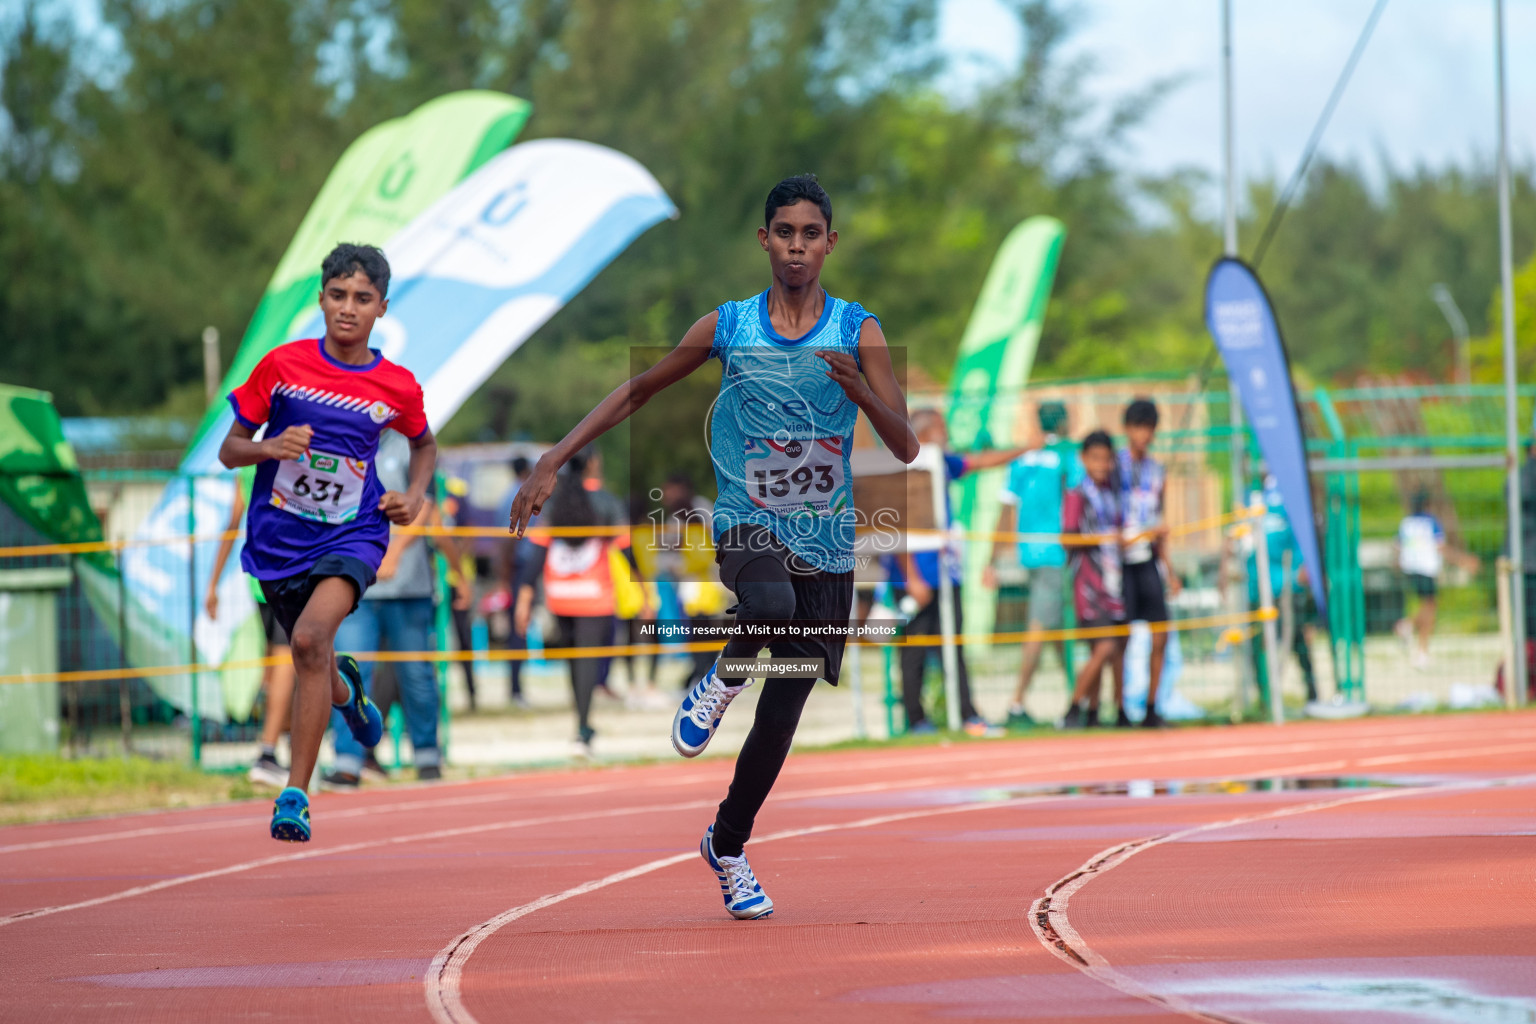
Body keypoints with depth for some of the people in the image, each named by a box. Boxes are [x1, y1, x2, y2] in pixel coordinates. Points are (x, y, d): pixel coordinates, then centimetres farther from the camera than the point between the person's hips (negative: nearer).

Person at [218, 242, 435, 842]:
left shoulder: (397, 386, -3)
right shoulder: (283, 365, -5)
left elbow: (425, 443, 20)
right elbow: (229, 450, 1)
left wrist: (416, 496, 2)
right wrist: (269, 448, -20)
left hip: (351, 535, -2)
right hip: (279, 538, 2)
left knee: (312, 636, -28)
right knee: (311, 658, 16)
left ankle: (296, 795, -25)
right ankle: (345, 690, 57)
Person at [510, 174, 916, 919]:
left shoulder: (858, 333, -1)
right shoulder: (727, 328, 1)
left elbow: (905, 447, -6)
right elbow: (638, 392, 12)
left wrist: (859, 391, -26)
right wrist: (553, 461, 5)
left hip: (825, 543, 1)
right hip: (745, 523, -1)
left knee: (781, 716, 5)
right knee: (771, 603, -37)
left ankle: (727, 845, 28)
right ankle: (725, 677, -4)